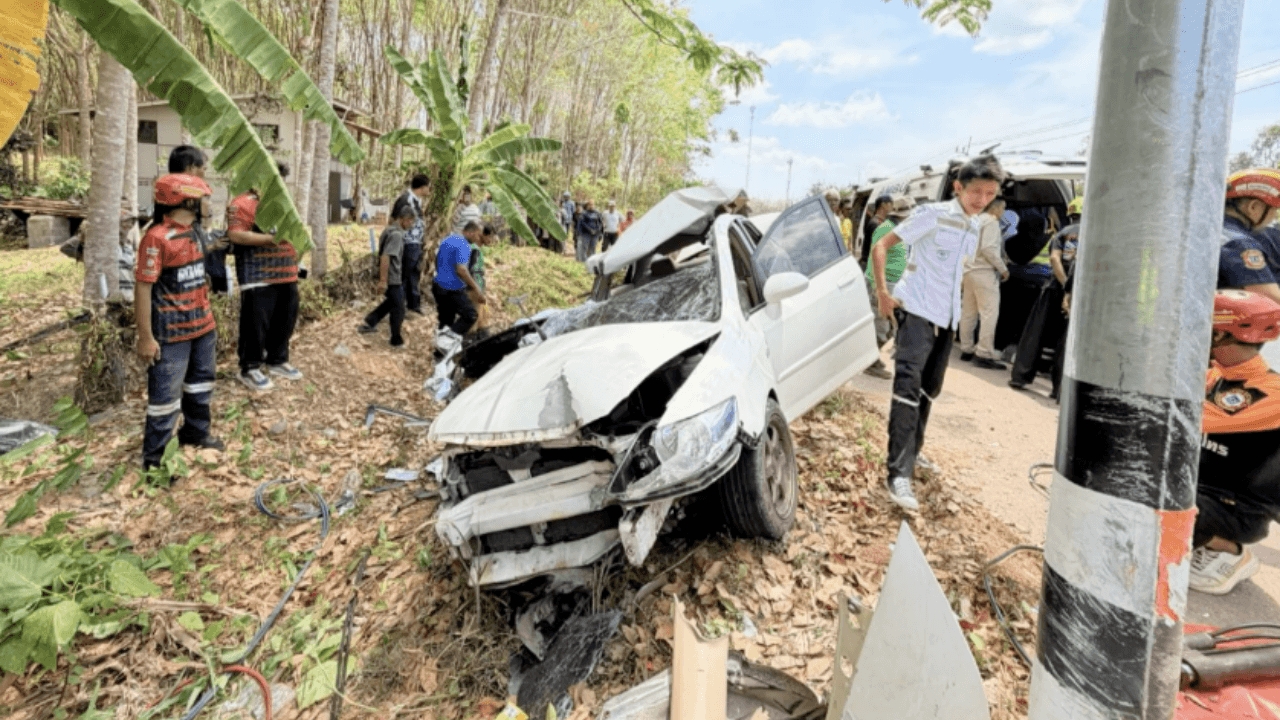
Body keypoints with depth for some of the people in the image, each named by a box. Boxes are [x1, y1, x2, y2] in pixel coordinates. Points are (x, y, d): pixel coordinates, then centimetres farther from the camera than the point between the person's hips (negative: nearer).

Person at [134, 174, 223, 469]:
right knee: (165, 394, 0)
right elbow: (143, 288, -19)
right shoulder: (156, 237, -18)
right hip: (171, 333, -8)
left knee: (201, 382, 22)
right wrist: (146, 337, -19)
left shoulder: (192, 232, 7)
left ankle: (196, 431, 41)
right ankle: (154, 457, 12)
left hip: (203, 325, 9)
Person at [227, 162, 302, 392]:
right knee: (256, 324, -2)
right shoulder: (242, 204, -8)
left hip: (286, 276, 8)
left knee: (284, 322, 14)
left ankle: (277, 361, 29)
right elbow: (235, 235, -18)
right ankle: (250, 368, 10)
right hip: (258, 278, -8)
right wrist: (270, 239, -22)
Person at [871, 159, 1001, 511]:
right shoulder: (932, 214, -9)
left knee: (929, 389, 15)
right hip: (916, 310, -8)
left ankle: (913, 452, 32)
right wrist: (883, 291, -21)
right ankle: (899, 474, -22)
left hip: (947, 317, 8)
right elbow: (881, 247, -11)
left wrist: (952, 302, 15)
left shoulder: (976, 226, 13)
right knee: (908, 383, -19)